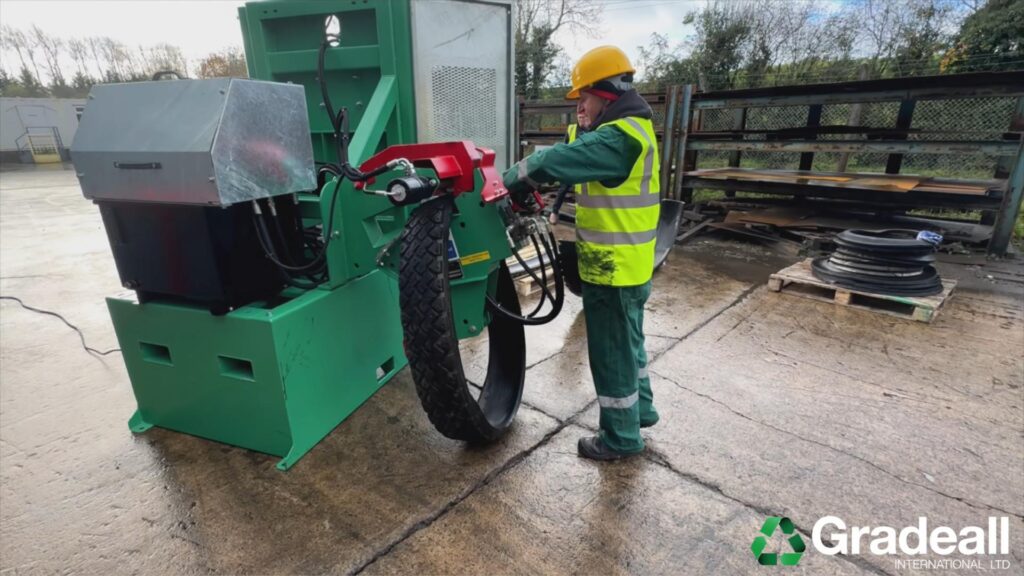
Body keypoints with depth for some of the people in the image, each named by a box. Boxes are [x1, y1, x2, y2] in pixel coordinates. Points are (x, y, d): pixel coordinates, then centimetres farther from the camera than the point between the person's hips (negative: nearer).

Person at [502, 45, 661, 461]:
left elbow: (553, 162, -27)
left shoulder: (618, 137, -22)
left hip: (613, 269, -10)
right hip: (625, 265, 10)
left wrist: (510, 181, -15)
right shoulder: (630, 129, 13)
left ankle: (622, 437, 21)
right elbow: (578, 158, 12)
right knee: (627, 342, 24)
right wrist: (585, 126, -4)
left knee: (611, 353, 3)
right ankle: (640, 408, 43)